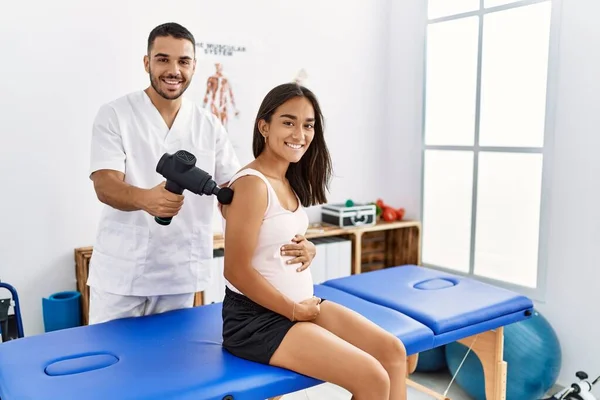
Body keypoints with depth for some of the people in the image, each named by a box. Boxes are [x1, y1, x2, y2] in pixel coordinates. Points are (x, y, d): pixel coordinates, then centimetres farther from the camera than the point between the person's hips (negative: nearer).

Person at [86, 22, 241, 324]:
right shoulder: (114, 115, -4)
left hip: (180, 274, 3)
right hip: (120, 273, -2)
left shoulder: (209, 126, 5)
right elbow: (105, 186, -14)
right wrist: (146, 199, -37)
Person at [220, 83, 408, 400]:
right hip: (257, 318, -9)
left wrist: (306, 249, -5)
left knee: (393, 351, 3)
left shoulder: (289, 182, 8)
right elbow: (237, 271, -21)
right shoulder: (252, 185, -20)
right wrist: (296, 311, -14)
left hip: (300, 303, 9)